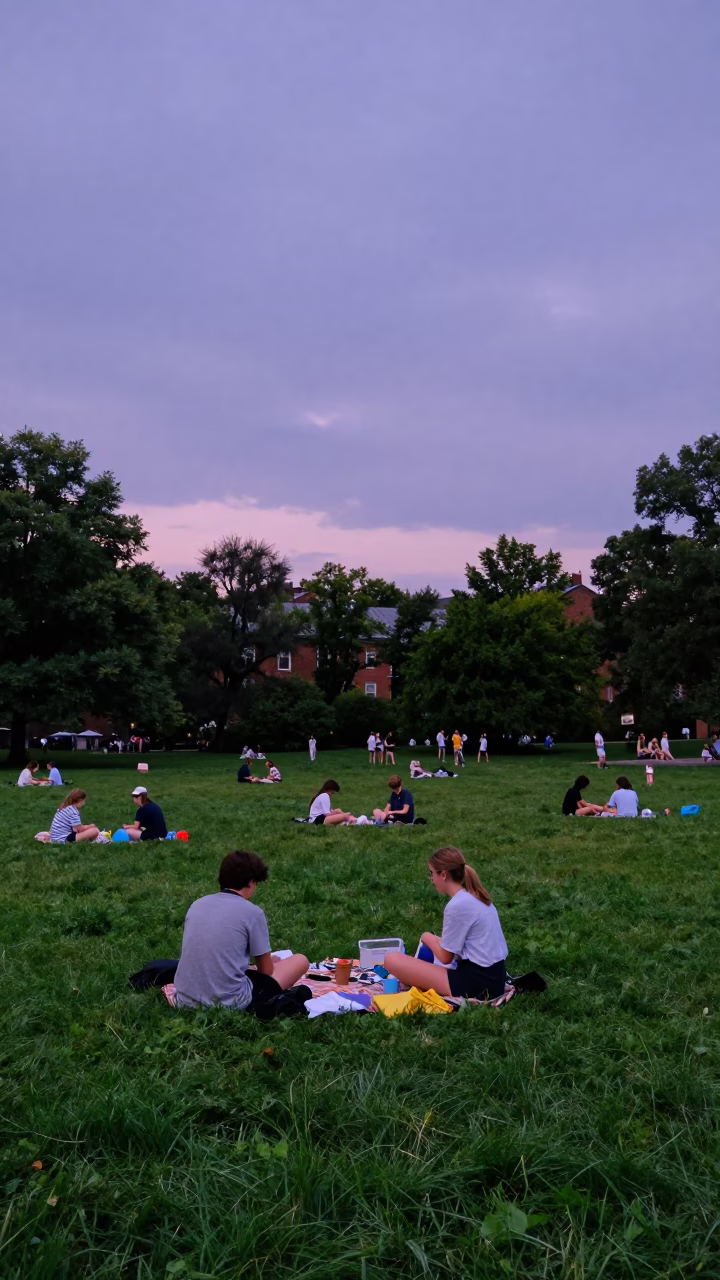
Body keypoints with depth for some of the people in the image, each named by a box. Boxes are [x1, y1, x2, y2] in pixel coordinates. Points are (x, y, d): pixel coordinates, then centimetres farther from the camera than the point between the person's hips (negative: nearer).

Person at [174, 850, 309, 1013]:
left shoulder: (196, 904, 10)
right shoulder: (252, 912, -5)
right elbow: (266, 970, 5)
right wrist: (272, 960, 31)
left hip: (186, 1001, 5)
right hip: (229, 1003, -5)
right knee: (300, 961, 12)